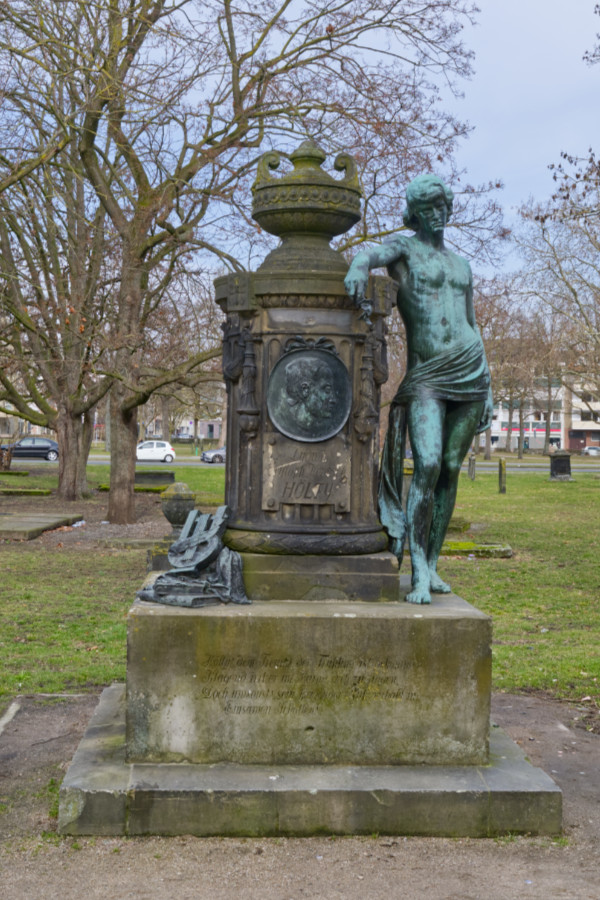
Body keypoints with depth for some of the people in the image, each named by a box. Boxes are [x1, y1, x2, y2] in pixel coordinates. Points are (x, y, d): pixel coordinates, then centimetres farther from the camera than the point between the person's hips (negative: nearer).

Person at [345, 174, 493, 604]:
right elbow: (371, 253, -21)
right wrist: (358, 269, -47)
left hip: (470, 371, 5)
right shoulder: (403, 247, 4)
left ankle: (432, 564, 12)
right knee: (427, 467, -18)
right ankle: (419, 573, -13)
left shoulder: (461, 264, 19)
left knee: (450, 471, 4)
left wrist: (487, 391, 13)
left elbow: (472, 328, 19)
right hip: (424, 376, -5)